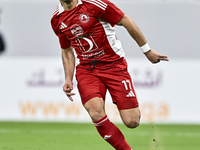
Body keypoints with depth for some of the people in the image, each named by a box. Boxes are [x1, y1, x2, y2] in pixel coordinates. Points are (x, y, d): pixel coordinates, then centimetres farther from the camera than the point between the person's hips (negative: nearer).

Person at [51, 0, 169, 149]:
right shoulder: (56, 19, 4)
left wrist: (147, 50, -1)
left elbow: (127, 22, -5)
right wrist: (68, 79, 8)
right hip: (86, 69, 3)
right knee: (96, 114, -26)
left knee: (132, 122, -9)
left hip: (113, 65, -3)